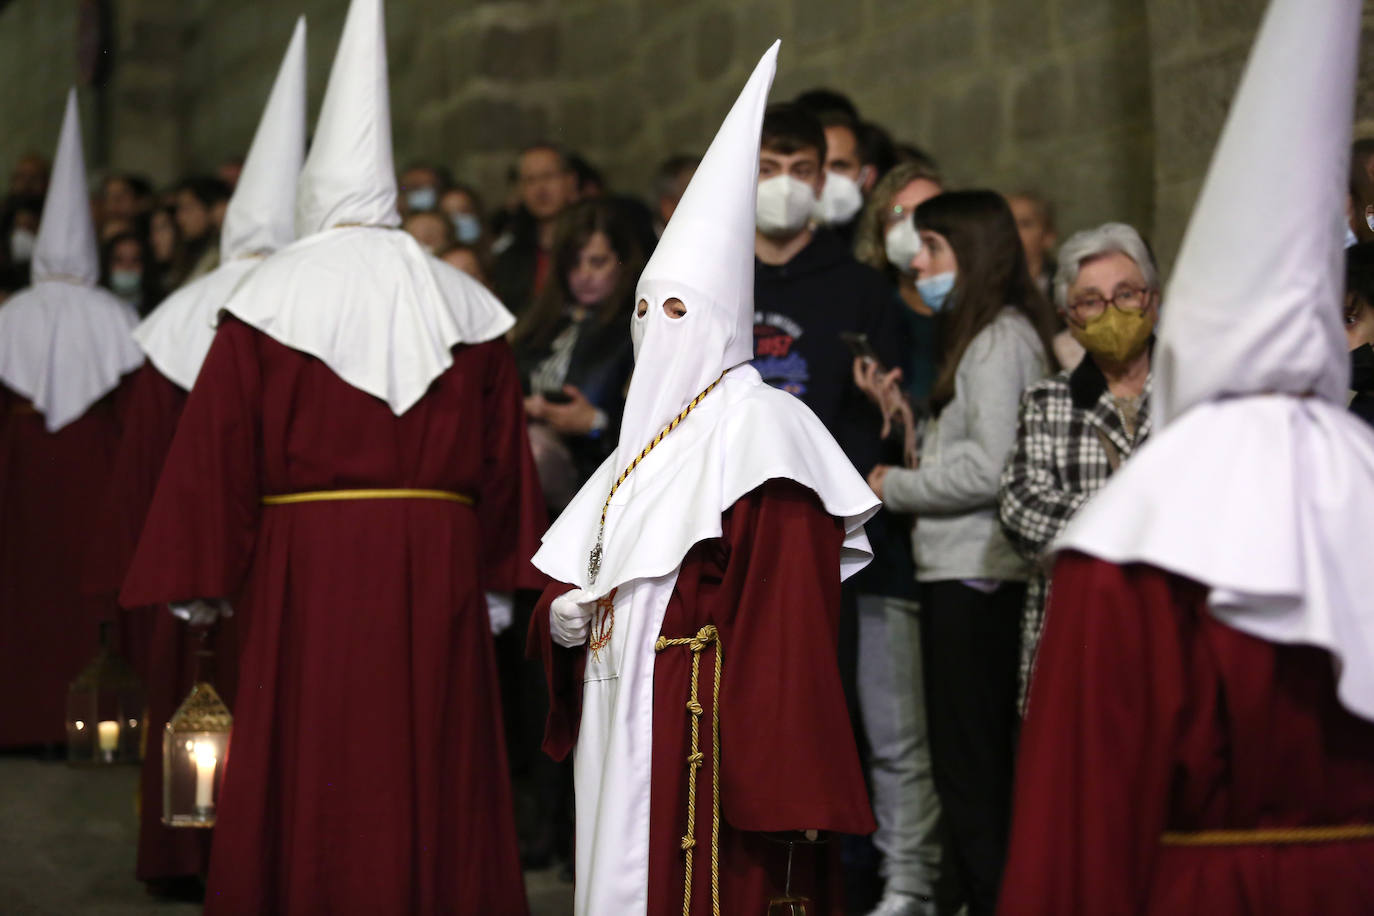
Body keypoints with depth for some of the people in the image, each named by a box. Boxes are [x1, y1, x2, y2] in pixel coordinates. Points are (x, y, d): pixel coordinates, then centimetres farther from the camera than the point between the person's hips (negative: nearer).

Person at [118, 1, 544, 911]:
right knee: (436, 779, 8)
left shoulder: (270, 298, -3)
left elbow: (216, 447, -3)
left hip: (307, 570, -3)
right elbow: (504, 455, 9)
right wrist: (499, 588, 16)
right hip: (438, 572, 3)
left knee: (308, 783, 3)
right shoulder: (464, 306, 6)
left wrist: (200, 581, 4)